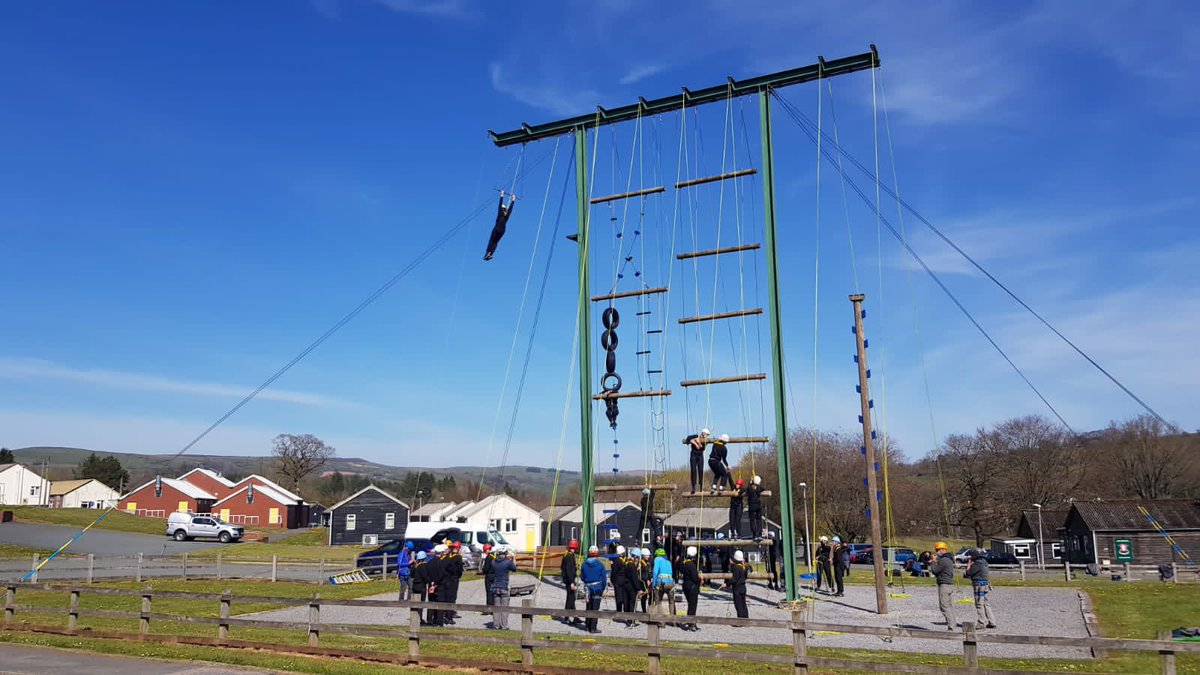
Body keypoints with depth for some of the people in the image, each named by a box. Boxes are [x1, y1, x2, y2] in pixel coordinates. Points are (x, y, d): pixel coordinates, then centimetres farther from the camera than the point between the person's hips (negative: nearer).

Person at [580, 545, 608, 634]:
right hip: (597, 588, -4)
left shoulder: (584, 564, -1)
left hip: (588, 589, 4)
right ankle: (593, 628, -1)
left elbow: (582, 577, 6)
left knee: (589, 608, 16)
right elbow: (604, 578, -6)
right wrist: (603, 588, 6)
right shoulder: (600, 565, -10)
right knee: (595, 609, 0)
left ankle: (588, 626, 24)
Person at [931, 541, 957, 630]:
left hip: (944, 585, -10)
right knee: (950, 606, 11)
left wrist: (934, 561, -2)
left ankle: (951, 626, -11)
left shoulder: (943, 560, -16)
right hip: (951, 584, 10)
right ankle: (953, 624, 13)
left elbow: (935, 571, -14)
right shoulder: (949, 559, 16)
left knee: (944, 606, -8)